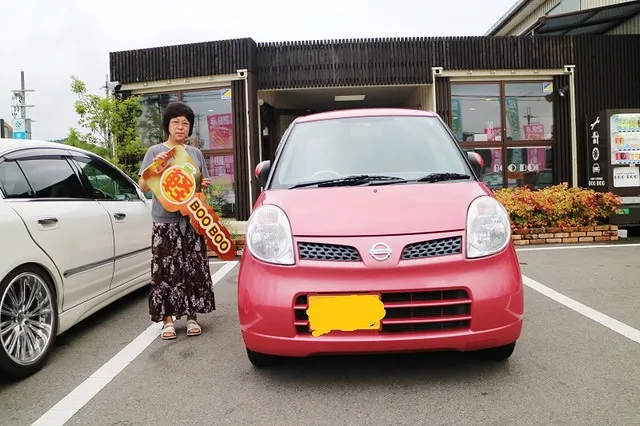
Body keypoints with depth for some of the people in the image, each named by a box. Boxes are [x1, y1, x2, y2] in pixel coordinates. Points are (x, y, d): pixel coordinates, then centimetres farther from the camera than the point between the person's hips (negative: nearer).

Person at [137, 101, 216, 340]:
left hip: (192, 219, 3)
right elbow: (143, 187, -1)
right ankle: (167, 320, 5)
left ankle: (192, 316, 13)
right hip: (165, 221, -3)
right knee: (166, 271, -4)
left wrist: (204, 185, -3)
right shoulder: (155, 152, 4)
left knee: (194, 269, 3)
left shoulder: (195, 153, 13)